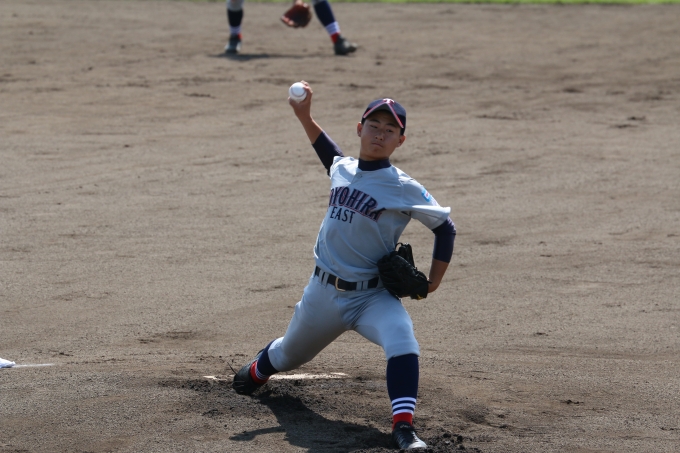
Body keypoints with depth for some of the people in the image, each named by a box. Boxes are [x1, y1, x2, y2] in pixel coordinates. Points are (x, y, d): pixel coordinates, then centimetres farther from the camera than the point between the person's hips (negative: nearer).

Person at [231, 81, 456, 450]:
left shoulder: (404, 189, -13)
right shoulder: (342, 169, 3)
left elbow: (445, 227, -5)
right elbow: (332, 155, 29)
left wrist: (434, 280, -8)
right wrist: (304, 115, 21)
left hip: (373, 297, -5)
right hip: (323, 293, 5)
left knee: (402, 341, -35)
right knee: (289, 355, 26)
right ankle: (259, 369, 62)